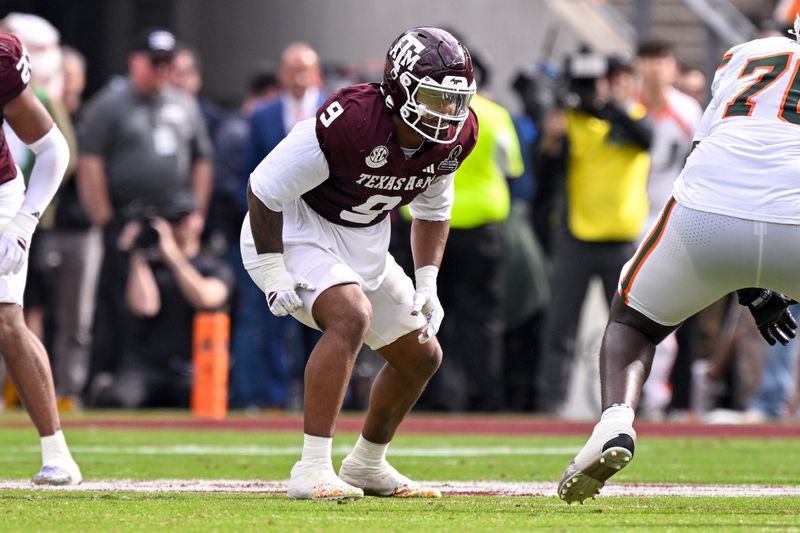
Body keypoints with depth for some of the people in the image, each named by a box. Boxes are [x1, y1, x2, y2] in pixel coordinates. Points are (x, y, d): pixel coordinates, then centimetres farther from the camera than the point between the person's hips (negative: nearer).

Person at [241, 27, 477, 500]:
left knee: (422, 356, 13)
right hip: (296, 231, -8)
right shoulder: (351, 122, -34)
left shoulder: (454, 137, -10)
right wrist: (274, 274, -21)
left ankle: (368, 465, 36)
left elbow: (433, 209, 11)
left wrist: (428, 283, 2)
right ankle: (313, 472, -32)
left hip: (364, 245, 8)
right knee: (352, 316, -33)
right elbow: (265, 188, -24)